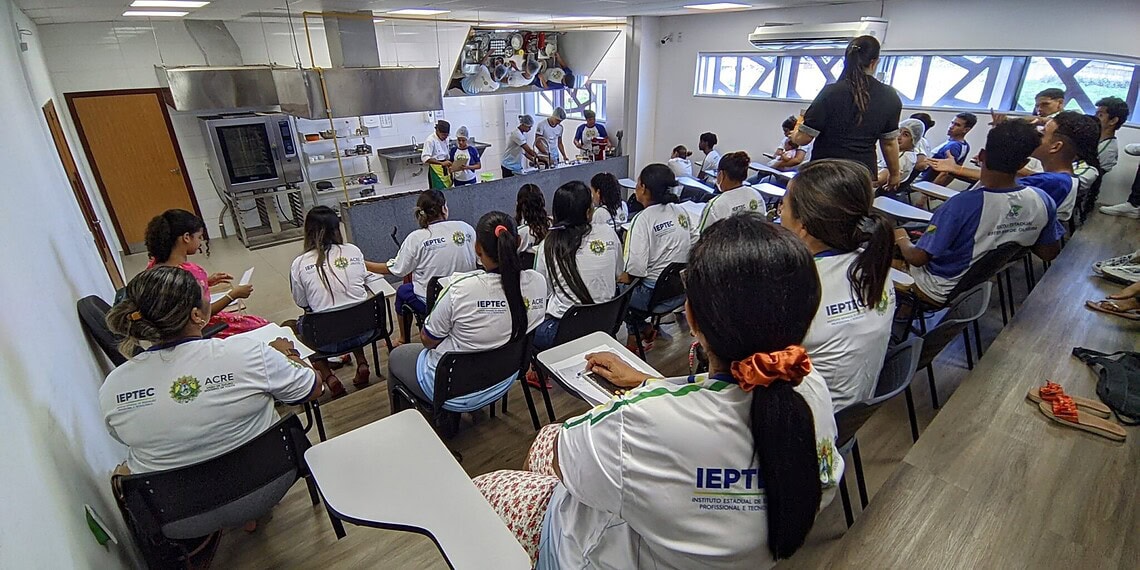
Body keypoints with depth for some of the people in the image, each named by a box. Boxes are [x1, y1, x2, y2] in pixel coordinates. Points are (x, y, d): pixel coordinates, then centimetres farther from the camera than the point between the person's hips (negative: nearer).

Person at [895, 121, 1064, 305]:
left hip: (942, 293, -6)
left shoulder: (962, 204, -34)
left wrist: (902, 239, -6)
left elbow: (918, 258, -27)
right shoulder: (1043, 201, -16)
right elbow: (1049, 254, 0)